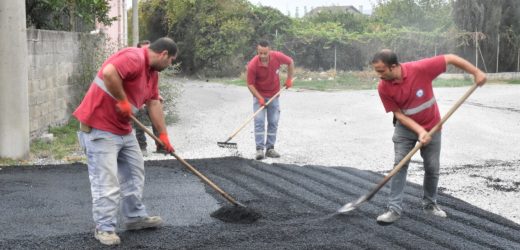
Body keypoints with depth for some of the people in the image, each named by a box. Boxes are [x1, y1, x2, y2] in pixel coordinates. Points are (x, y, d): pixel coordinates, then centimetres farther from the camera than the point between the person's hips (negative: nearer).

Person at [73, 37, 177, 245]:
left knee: (134, 172, 17)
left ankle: (135, 217, 28)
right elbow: (109, 73, -36)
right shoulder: (134, 57, -20)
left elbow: (154, 104, 15)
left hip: (123, 129, 10)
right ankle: (104, 228, 4)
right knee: (106, 180, -5)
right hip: (99, 128, -10)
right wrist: (123, 101, -24)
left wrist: (163, 135, 13)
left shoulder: (152, 72, 12)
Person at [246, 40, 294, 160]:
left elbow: (290, 62, 1)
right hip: (259, 95, -3)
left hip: (274, 95, 3)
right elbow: (250, 84, -16)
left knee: (273, 122, 4)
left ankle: (270, 148, 11)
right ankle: (259, 149, -9)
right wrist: (259, 98, -24)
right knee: (259, 121, -11)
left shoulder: (277, 56, -20)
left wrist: (289, 79, -1)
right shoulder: (252, 65, -26)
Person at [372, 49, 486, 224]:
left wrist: (476, 73, -17)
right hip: (405, 128, 0)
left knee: (432, 168, 6)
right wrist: (419, 131, -26)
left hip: (431, 127, 0)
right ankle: (395, 209, -6)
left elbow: (450, 59, -18)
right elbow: (398, 114, -16)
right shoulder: (383, 88, -21)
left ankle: (430, 204, 25)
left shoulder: (420, 68, -29)